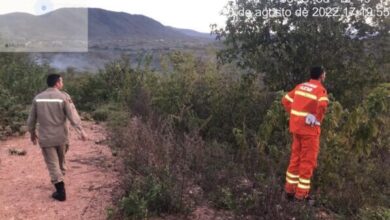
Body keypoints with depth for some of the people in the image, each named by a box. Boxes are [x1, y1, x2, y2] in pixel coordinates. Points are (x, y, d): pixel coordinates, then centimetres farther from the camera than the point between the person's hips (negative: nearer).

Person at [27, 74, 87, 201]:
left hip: (45, 138, 1)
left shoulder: (38, 98, 0)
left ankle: (61, 191, 5)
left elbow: (31, 119, 7)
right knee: (61, 161, 21)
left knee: (52, 164, 6)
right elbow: (73, 116, -13)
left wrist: (32, 133, 21)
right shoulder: (64, 97, -10)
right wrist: (81, 132, -5)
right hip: (61, 137, -1)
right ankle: (60, 180, 36)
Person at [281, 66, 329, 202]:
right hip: (309, 128, -7)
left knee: (295, 158, 16)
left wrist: (294, 114, 11)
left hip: (296, 127, 7)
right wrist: (318, 119, -15)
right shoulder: (320, 89, -11)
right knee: (307, 161, 3)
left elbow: (286, 100, 13)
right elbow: (322, 104, -31)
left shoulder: (300, 86, 10)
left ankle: (290, 190, 24)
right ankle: (301, 195, 10)